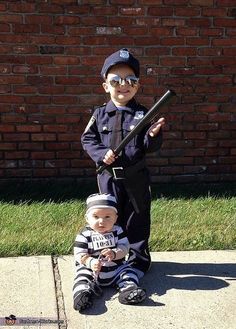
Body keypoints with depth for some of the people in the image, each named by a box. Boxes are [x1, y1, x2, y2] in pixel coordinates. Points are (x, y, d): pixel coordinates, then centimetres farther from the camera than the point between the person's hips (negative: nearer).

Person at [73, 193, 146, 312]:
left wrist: (114, 254, -29)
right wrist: (91, 262, -32)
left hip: (116, 269, 2)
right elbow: (79, 254, -12)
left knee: (128, 272, -16)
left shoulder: (117, 231, 1)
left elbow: (124, 248, -6)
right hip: (91, 271, -2)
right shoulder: (84, 235, -6)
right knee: (82, 278, -26)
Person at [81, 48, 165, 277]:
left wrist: (153, 135, -25)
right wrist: (101, 154, -14)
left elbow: (151, 147, -4)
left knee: (137, 218, 9)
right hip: (108, 176, 1)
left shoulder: (142, 114, -4)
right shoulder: (100, 114, 0)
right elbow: (87, 139, 2)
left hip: (136, 177, -1)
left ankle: (138, 258, 25)